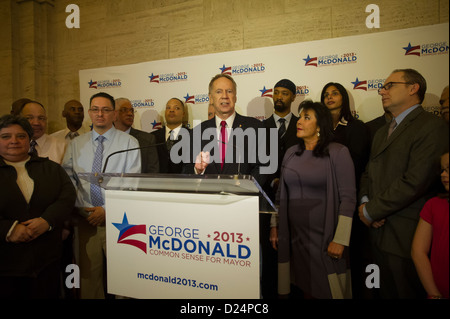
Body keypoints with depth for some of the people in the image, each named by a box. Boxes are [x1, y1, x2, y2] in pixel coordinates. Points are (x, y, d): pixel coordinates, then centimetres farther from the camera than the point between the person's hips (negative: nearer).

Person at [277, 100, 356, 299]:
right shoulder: (291, 153, 7)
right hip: (295, 236, 4)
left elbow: (348, 198, -11)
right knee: (305, 289, 15)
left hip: (324, 237, -4)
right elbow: (282, 193, 11)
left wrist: (340, 240, -14)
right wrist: (275, 226, 9)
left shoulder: (338, 153, -8)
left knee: (328, 290, 9)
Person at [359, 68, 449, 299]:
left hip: (406, 237, -8)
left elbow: (415, 182, -22)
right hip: (379, 231, 8)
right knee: (386, 292, 19)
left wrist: (371, 211, -14)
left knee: (405, 292, 8)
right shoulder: (382, 132, 17)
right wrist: (365, 201, -4)